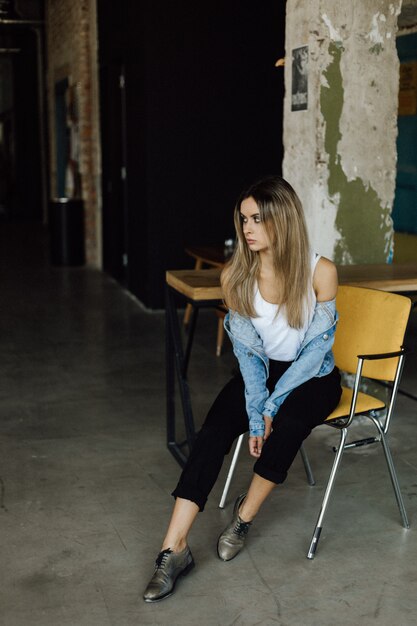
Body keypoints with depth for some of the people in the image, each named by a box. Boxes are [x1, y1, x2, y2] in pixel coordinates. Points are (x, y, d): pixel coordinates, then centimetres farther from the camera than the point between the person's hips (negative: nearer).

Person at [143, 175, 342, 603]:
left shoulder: (320, 272, -17)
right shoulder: (236, 276, -8)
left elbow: (317, 349, -15)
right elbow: (247, 350, -8)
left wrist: (270, 410, -22)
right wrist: (256, 415, -20)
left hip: (313, 377, -2)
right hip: (261, 372, 2)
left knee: (288, 424, -35)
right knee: (213, 431, -25)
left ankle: (244, 515, -10)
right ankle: (174, 548, -26)